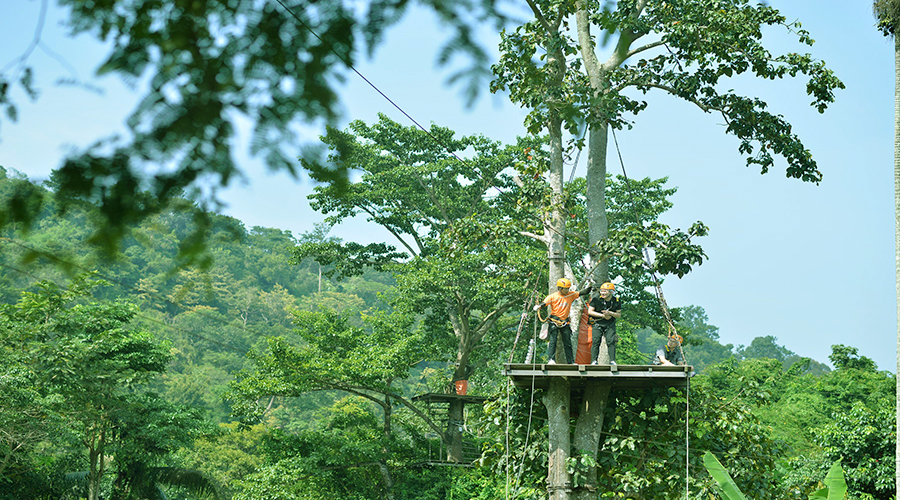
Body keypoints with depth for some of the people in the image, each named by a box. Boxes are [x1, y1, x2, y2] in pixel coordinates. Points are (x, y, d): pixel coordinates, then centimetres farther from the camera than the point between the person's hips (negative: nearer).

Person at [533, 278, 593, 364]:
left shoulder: (571, 295, 4)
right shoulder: (552, 296, -6)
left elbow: (583, 293, 6)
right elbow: (543, 303, -11)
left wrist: (589, 288, -11)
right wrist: (538, 306, -32)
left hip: (565, 322, 4)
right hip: (554, 321, -4)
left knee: (568, 343, 8)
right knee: (553, 341, -13)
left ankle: (571, 362, 13)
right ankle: (551, 359, -16)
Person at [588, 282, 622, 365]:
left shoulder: (617, 301, -4)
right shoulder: (596, 300, -10)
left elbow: (619, 315, 1)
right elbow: (590, 311, -9)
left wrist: (610, 313, -20)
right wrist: (602, 315, -15)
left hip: (610, 325, 1)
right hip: (597, 324, -1)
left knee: (611, 342, -8)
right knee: (596, 342, -8)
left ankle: (612, 361, -3)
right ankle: (594, 361, -5)